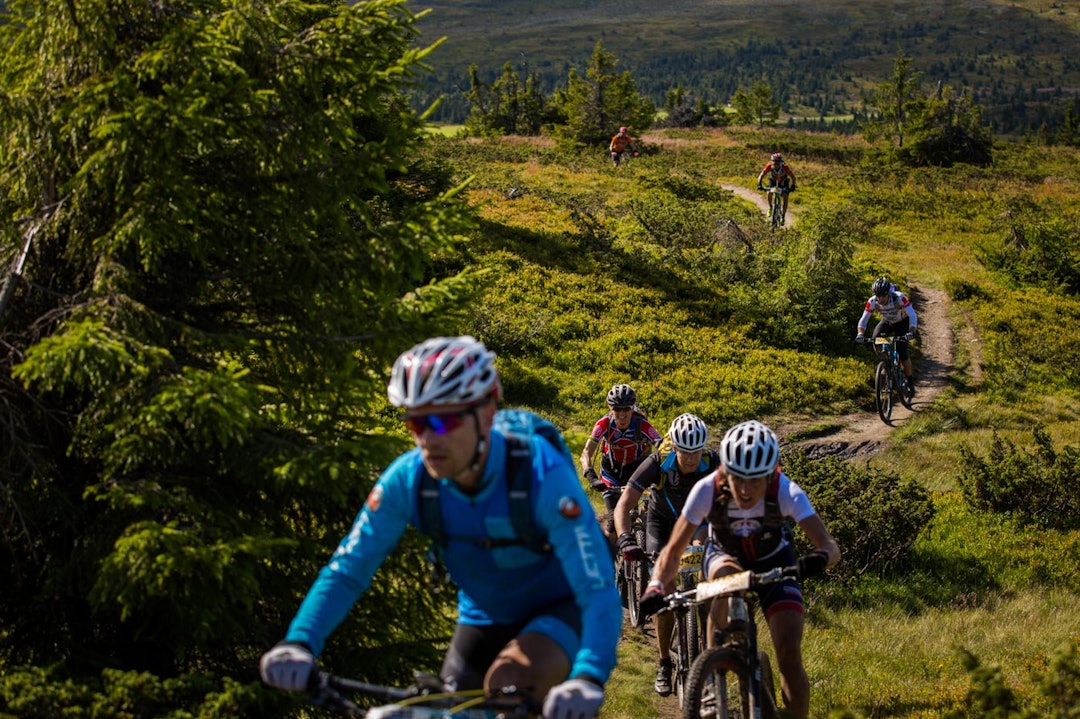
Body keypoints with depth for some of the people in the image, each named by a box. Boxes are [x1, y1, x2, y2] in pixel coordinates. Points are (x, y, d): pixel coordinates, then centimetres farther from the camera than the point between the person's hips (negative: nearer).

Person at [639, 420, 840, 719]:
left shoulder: (786, 492, -33)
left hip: (773, 561, 0)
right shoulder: (707, 490, -31)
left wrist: (820, 557, -63)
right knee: (727, 575, -38)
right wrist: (656, 585, -43)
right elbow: (674, 549, -25)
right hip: (724, 554, 0)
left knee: (789, 651, -18)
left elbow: (830, 546, -39)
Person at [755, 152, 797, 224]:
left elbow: (793, 177, -28)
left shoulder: (785, 167, -35)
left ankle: (783, 216, -3)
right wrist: (759, 185, -45)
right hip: (773, 181, 1)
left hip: (783, 182, -1)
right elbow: (761, 175, -29)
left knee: (785, 197, -15)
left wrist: (793, 186, -44)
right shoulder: (769, 166, -33)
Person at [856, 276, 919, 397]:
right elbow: (864, 319, -25)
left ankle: (910, 382, 1)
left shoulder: (899, 297, -37)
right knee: (875, 340, -26)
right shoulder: (872, 302, -28)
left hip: (902, 322, -3)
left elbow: (912, 315, -41)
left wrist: (911, 332, -56)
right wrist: (860, 333, -44)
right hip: (887, 322, 3)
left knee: (902, 352, -16)